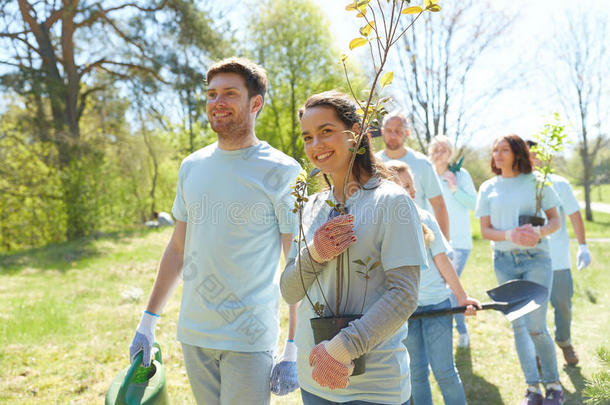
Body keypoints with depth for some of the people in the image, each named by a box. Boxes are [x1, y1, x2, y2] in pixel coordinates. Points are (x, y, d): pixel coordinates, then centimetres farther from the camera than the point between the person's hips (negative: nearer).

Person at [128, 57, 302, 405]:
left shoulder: (282, 172, -9)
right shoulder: (192, 167, 7)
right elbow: (177, 249, 13)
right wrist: (148, 321, 12)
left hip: (249, 340, -5)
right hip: (193, 335, 5)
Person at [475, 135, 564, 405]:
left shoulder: (537, 181, 1)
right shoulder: (488, 188, 6)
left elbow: (555, 220, 3)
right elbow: (485, 230, 4)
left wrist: (539, 232, -18)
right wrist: (510, 235, -16)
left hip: (536, 258, -3)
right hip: (504, 261, 3)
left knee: (536, 327, -8)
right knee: (518, 326, 6)